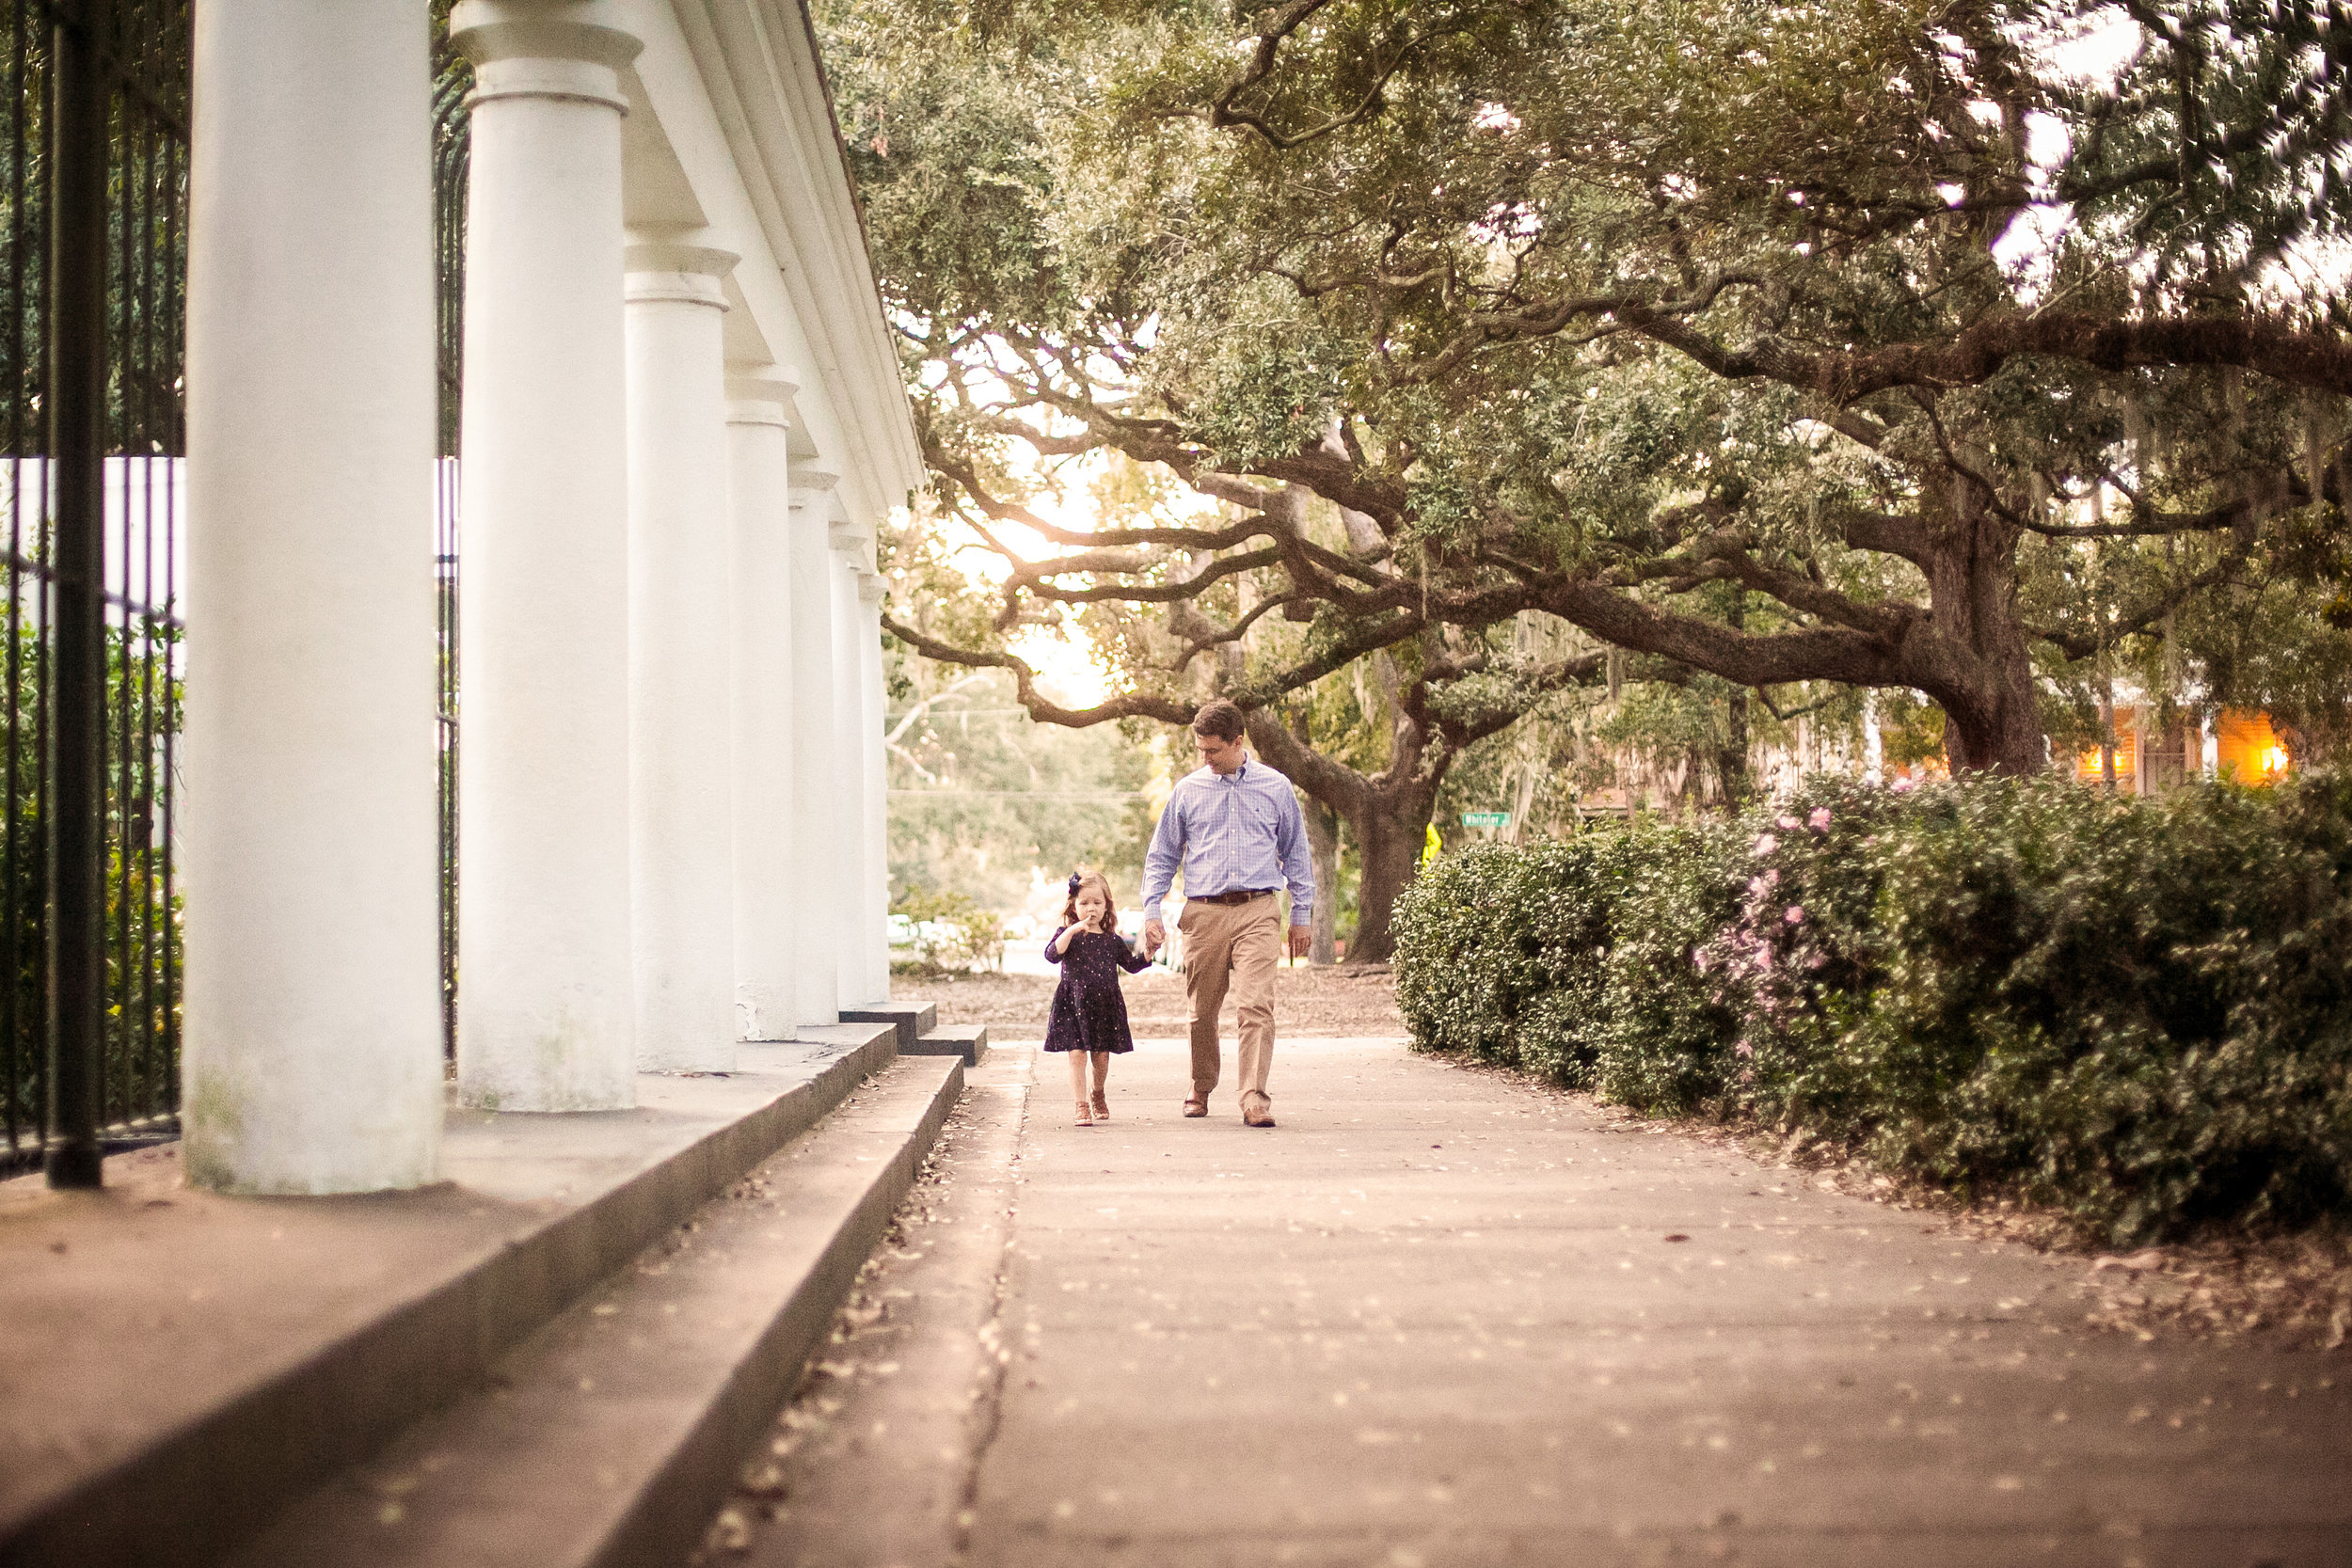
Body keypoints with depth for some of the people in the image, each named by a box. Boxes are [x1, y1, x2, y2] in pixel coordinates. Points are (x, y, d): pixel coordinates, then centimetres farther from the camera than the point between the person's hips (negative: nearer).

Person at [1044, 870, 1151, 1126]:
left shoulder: (1112, 940, 11)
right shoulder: (1067, 934, 2)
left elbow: (1131, 965, 21)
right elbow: (1052, 955, -17)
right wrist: (1072, 931, -25)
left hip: (1105, 1006, 3)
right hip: (1074, 1005, -3)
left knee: (1101, 1057, 9)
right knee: (1077, 1055, -10)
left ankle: (1098, 1096, 35)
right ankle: (1082, 1106, -5)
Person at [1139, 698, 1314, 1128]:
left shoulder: (1276, 787, 9)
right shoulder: (1188, 791, 9)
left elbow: (1296, 854, 16)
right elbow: (1162, 855, 15)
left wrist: (1302, 915, 13)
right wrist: (1151, 911, 6)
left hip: (1258, 911, -1)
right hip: (1204, 912, 1)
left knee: (1256, 1005, -15)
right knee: (1202, 1011, 6)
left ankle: (1255, 1098, -16)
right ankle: (1201, 1089, 25)